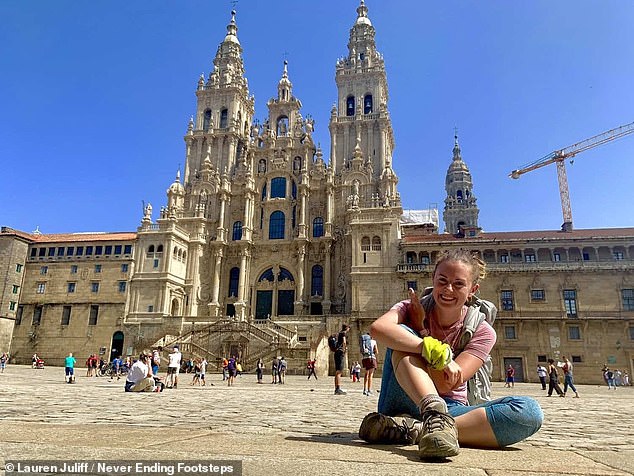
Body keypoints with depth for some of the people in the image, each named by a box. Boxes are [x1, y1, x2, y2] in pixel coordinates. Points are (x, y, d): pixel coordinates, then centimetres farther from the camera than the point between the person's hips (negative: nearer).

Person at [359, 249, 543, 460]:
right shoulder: (411, 309, -3)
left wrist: (421, 328, -12)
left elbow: (444, 385, -15)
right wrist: (438, 354, -33)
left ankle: (412, 429, -33)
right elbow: (377, 328, -29)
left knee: (530, 411, -24)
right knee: (402, 337, -23)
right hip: (406, 404, -1)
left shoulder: (482, 332, -3)